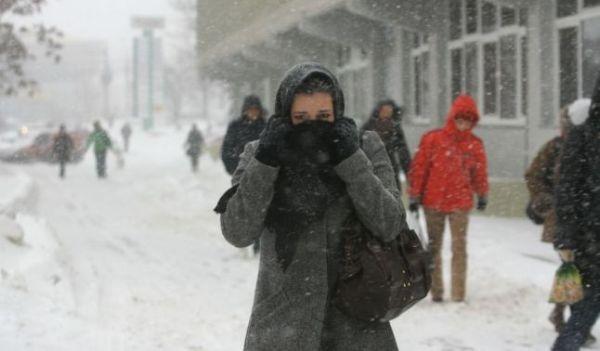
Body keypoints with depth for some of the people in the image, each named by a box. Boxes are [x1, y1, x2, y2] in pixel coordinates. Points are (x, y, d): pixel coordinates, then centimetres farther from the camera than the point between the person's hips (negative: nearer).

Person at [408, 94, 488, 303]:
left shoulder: (475, 145, 2)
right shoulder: (432, 139, -4)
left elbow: (480, 172, 15)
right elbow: (419, 167, -1)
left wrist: (483, 195, 19)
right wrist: (414, 196, -1)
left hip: (460, 203, 1)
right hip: (433, 202, 0)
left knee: (459, 247, -1)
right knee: (433, 247, 7)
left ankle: (459, 294, 3)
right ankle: (436, 292, 16)